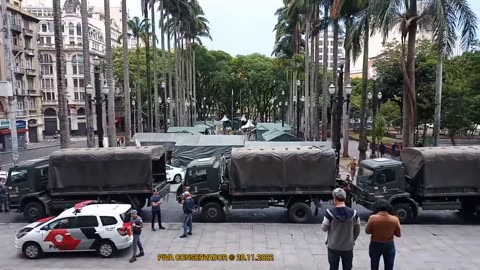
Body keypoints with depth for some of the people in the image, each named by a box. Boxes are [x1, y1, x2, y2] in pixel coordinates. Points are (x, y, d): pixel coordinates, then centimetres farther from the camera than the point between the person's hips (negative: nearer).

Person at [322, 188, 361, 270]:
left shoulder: (330, 213, -19)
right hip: (348, 247, 2)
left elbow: (324, 228, -7)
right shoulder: (353, 213, -11)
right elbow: (357, 231, 1)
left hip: (333, 247, -2)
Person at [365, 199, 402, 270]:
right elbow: (399, 234, -3)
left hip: (375, 245, -1)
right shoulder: (395, 219, -13)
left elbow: (367, 231, -6)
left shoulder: (372, 218, -17)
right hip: (389, 245, 1)